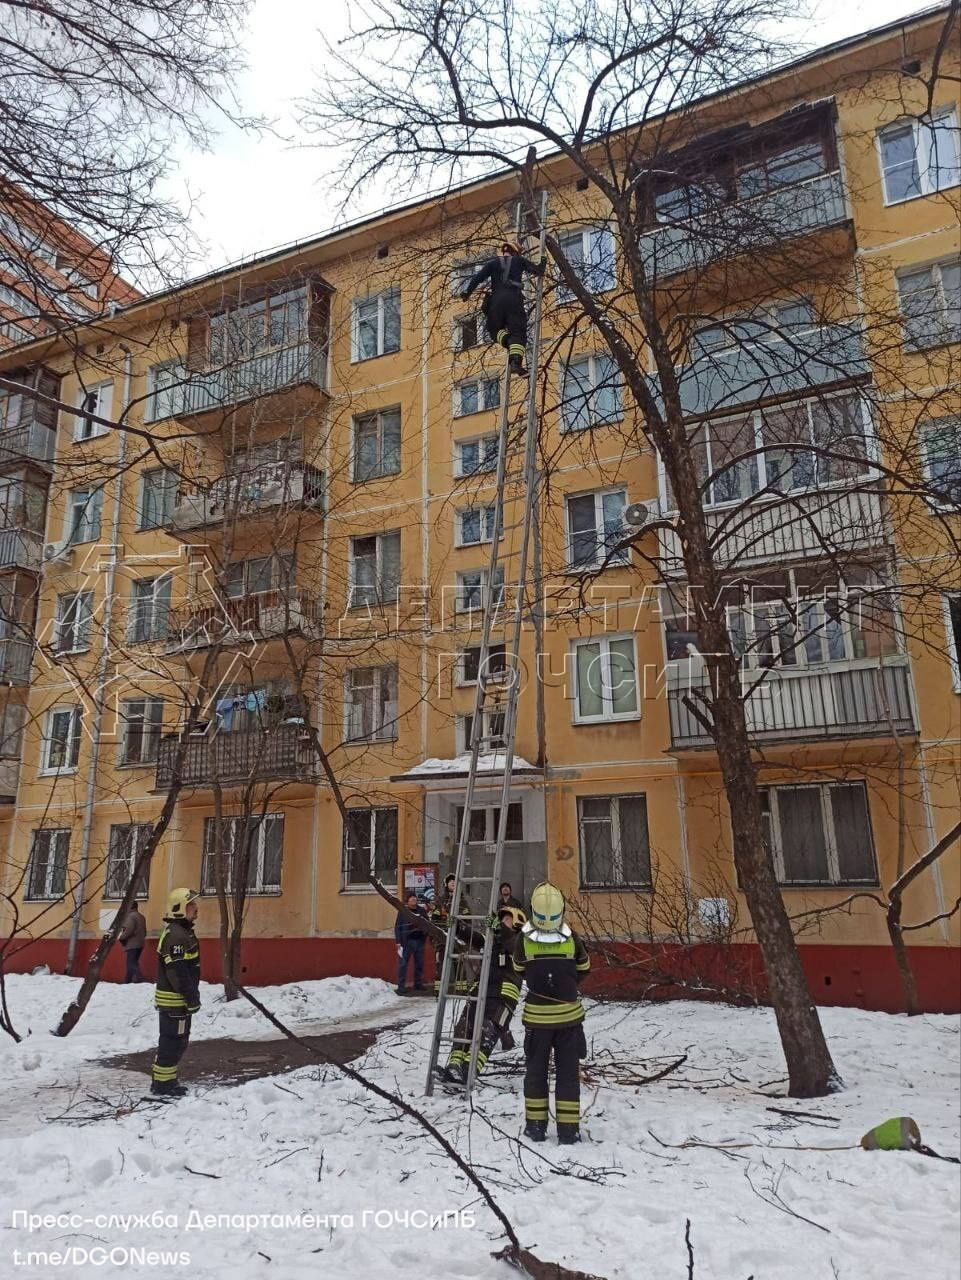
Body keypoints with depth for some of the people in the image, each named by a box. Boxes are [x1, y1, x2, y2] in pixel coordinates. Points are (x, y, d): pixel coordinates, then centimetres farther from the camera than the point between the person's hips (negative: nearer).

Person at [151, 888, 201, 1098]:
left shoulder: (180, 931, 13)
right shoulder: (177, 935, -21)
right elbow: (178, 972, -24)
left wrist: (192, 996, 22)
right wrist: (191, 998, -19)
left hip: (175, 999, 11)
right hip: (175, 1000, -11)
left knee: (177, 1040, 19)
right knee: (173, 1041, -1)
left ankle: (163, 1080, 29)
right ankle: (163, 1083, 8)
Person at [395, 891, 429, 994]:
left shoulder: (422, 911, 11)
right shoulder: (403, 911, 0)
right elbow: (397, 927, -2)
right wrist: (398, 942, -9)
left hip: (419, 940, 4)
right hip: (406, 941, -4)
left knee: (419, 964, 10)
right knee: (403, 964, -4)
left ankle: (418, 984, 23)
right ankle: (400, 986, 0)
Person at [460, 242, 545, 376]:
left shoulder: (492, 262, 19)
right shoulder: (519, 260, 18)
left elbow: (478, 276, 7)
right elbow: (538, 270, 20)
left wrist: (466, 292, 4)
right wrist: (542, 263, 41)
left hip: (496, 299, 1)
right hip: (514, 298, -1)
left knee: (495, 330, 14)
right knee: (518, 333, -5)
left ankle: (508, 342, -20)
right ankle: (516, 361, -29)